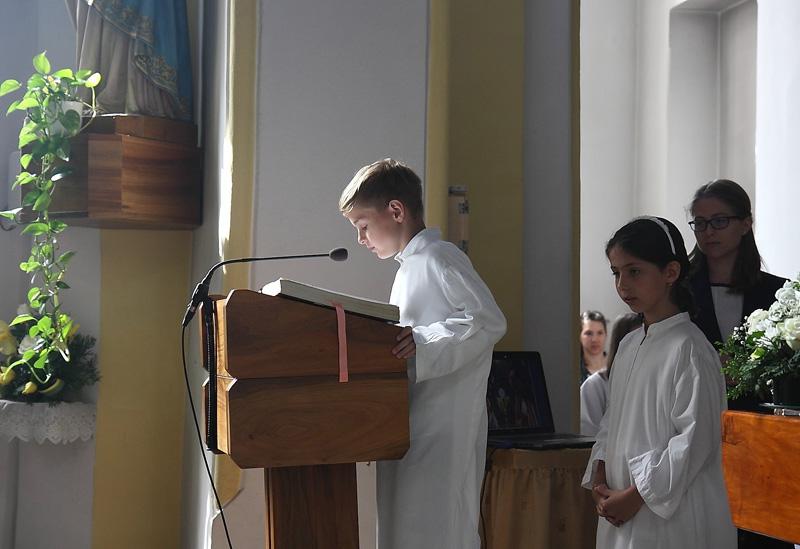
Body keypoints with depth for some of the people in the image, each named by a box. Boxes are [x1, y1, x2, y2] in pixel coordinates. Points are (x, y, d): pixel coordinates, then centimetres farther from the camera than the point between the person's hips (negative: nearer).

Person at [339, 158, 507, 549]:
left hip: (440, 438, -10)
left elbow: (489, 321, -20)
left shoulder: (438, 258, -9)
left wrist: (422, 343, -24)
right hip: (411, 435, 10)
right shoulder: (409, 268, 21)